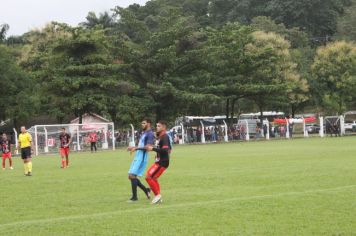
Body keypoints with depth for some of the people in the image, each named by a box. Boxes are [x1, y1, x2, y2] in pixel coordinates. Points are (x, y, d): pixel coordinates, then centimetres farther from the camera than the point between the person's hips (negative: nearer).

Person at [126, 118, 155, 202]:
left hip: (142, 157, -10)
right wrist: (133, 148, 16)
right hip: (138, 156, 10)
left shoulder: (150, 134, -11)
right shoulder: (144, 133, 20)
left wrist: (136, 148, -23)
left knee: (132, 176, -13)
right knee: (131, 176, 8)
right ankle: (146, 190, 18)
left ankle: (134, 197, -6)